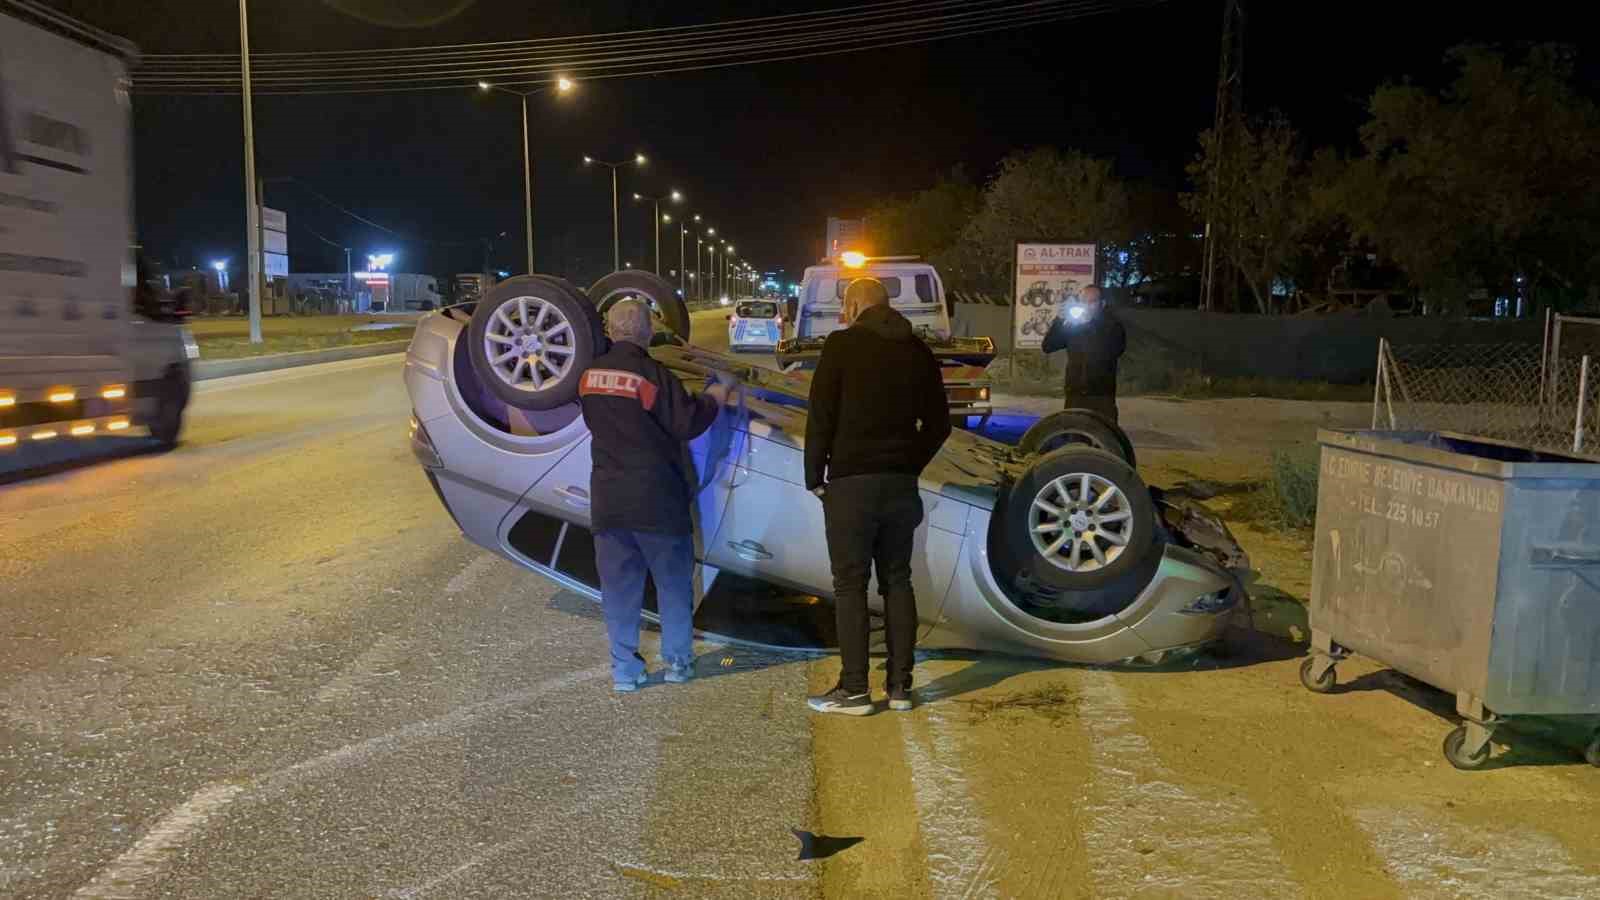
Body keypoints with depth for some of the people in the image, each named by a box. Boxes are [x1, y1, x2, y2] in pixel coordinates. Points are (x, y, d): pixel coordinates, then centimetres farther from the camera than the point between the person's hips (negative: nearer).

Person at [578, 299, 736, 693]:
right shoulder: (652, 375, -15)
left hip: (607, 500, 4)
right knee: (673, 579, 11)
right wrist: (713, 399, 5)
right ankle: (677, 660, 18)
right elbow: (688, 424, -13)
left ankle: (624, 668, 13)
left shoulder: (590, 375, 3)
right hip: (656, 499, -4)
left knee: (618, 585, 10)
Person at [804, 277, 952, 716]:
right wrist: (911, 465, 16)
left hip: (851, 482, -5)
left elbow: (821, 418, -10)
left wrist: (815, 477, 0)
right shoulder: (917, 351, 9)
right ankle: (900, 685, 14)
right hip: (901, 483, 5)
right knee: (897, 581, 11)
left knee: (850, 585, 1)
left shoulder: (842, 345, -6)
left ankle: (854, 690, 3)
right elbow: (938, 422, 11)